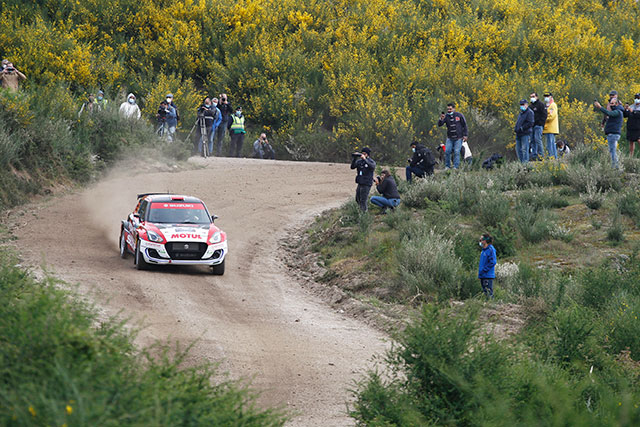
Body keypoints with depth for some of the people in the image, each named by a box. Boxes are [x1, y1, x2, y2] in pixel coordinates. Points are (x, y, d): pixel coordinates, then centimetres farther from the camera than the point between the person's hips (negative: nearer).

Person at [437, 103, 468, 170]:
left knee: (456, 152, -7)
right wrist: (441, 119, -28)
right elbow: (439, 124, -8)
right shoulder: (446, 116, 2)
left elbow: (464, 125, 6)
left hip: (458, 138, -2)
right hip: (450, 138, 2)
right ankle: (447, 166, 6)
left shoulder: (459, 116, -1)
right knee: (447, 151, -5)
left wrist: (465, 135, 1)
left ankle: (456, 167, -3)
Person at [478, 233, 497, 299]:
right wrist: (480, 271, 14)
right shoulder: (483, 250, 16)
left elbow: (492, 262, -18)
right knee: (485, 292, 11)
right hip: (482, 276, 9)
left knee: (489, 293, -9)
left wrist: (484, 270, -18)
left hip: (488, 276, -9)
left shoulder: (491, 249, -12)